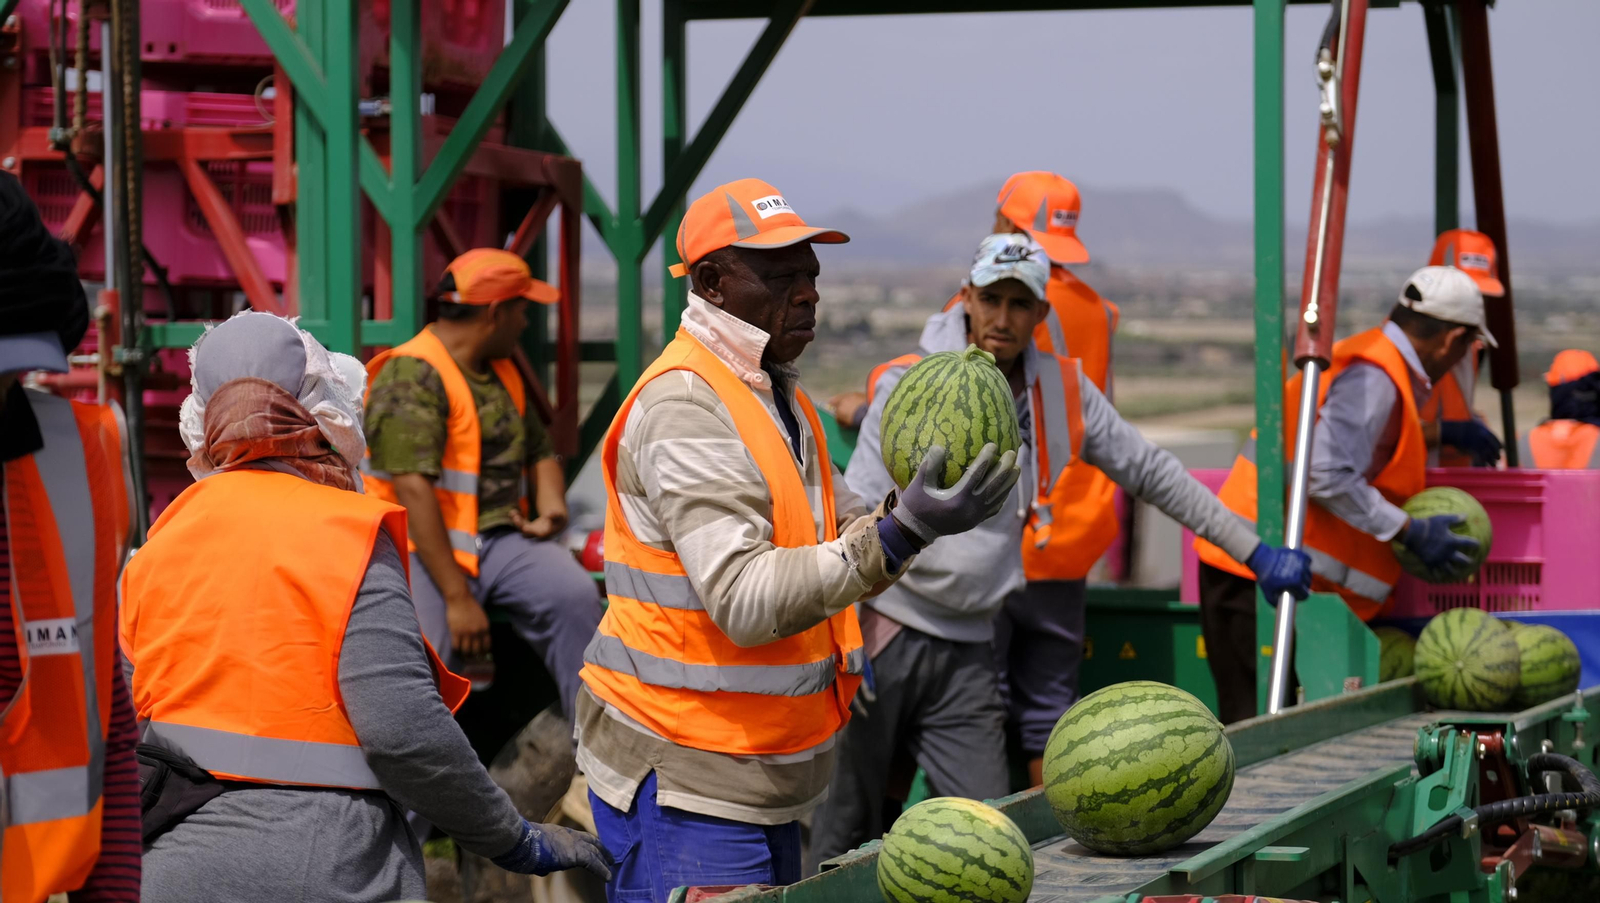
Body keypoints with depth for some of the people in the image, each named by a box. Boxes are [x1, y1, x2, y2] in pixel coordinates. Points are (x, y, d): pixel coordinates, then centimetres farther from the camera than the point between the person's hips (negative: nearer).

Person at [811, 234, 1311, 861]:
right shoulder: (911, 386, -7)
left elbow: (1153, 473, 15)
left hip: (969, 649, 4)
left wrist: (1255, 551, 14)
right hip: (885, 627, -4)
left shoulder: (1063, 392, 6)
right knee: (846, 832, -1)